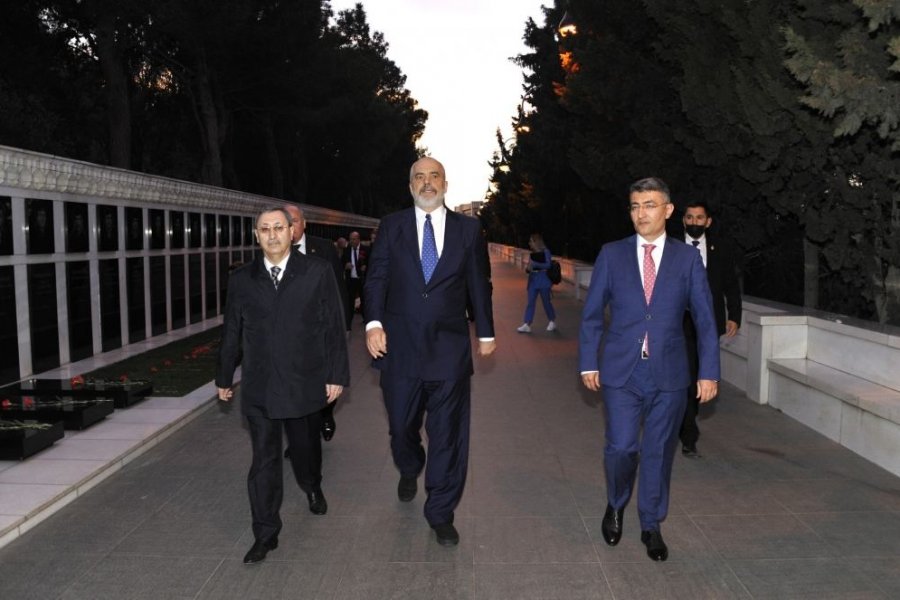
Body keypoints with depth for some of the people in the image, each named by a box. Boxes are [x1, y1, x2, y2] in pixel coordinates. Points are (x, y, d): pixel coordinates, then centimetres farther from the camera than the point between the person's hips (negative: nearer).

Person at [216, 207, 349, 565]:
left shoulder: (317, 273, -3)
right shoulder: (241, 280, 3)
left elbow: (333, 327, -3)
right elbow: (231, 332, 11)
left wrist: (337, 374, -6)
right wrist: (224, 377, 17)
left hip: (304, 384, -1)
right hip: (258, 388, 1)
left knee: (305, 448, 17)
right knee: (264, 461, 2)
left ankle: (313, 489, 49)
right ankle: (265, 536, 13)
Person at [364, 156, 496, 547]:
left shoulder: (468, 229, 5)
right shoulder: (391, 226, 6)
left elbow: (479, 284, 10)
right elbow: (377, 277, 1)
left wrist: (486, 332, 15)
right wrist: (373, 322, -13)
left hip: (449, 348, 0)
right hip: (400, 346, 1)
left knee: (448, 434, 3)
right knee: (401, 426, 14)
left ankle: (441, 513, 18)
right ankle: (409, 470, 47)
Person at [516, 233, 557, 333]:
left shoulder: (545, 252, -8)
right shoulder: (533, 253, 10)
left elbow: (548, 265, -16)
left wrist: (535, 264, -21)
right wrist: (529, 268, -3)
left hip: (543, 280, -6)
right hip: (533, 279, 6)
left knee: (546, 301, 4)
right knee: (530, 302, 0)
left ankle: (552, 322, 23)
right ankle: (526, 325, -3)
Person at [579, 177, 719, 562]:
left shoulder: (687, 258, 3)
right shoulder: (612, 254, 2)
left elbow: (705, 319, 2)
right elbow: (592, 313, 5)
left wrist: (709, 371, -3)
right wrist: (588, 362, 0)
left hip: (668, 373, 1)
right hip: (621, 371, -1)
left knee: (658, 452, 9)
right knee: (621, 447, -5)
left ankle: (651, 525, 28)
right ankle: (615, 506, 25)